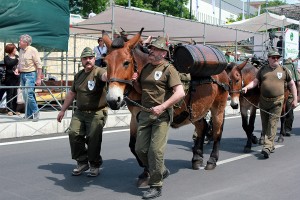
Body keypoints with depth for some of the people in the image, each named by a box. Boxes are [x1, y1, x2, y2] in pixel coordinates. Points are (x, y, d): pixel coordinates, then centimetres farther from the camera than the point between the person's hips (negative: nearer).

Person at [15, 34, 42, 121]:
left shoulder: (33, 50, -10)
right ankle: (29, 114, 16)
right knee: (25, 95, 8)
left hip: (30, 75, -7)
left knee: (28, 94, -17)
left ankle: (35, 112, -2)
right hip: (22, 74, 7)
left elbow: (39, 65, -10)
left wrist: (39, 78, -14)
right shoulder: (21, 50, 10)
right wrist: (17, 69, 2)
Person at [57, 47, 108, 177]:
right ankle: (82, 162, 13)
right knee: (73, 134, -5)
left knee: (93, 139, -3)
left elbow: (105, 76, -33)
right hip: (80, 112, 6)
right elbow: (72, 93, 23)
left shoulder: (98, 72, -7)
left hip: (97, 113, -6)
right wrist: (63, 110, 24)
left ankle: (94, 165, 19)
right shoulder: (78, 75, 15)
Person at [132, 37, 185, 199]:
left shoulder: (168, 69, -8)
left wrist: (162, 107, -25)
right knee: (140, 149, 8)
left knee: (155, 150, -7)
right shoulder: (145, 68, 14)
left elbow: (180, 93, -17)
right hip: (145, 113, 7)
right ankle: (161, 171, 31)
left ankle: (156, 187, 7)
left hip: (161, 114, -7)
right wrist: (135, 82, 5)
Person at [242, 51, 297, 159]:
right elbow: (255, 82, 4)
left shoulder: (284, 70, 4)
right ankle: (271, 145, 24)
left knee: (272, 124, -9)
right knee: (265, 124, 9)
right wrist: (247, 87, -16)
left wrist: (295, 99, 4)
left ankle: (267, 147, -10)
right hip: (263, 101, 3)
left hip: (277, 101, -3)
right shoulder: (262, 70, 8)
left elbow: (292, 84, 9)